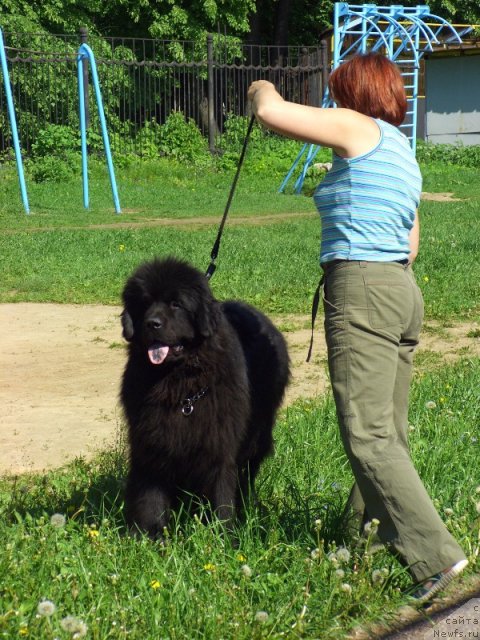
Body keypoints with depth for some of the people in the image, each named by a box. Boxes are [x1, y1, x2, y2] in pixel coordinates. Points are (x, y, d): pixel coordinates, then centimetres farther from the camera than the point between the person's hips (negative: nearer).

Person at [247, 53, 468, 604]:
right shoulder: (402, 153, 21)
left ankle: (435, 554, -15)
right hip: (403, 290, 10)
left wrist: (262, 92, 10)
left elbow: (272, 113, -12)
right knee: (389, 435, 14)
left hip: (361, 291, -10)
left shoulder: (359, 129, -5)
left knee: (368, 439, -11)